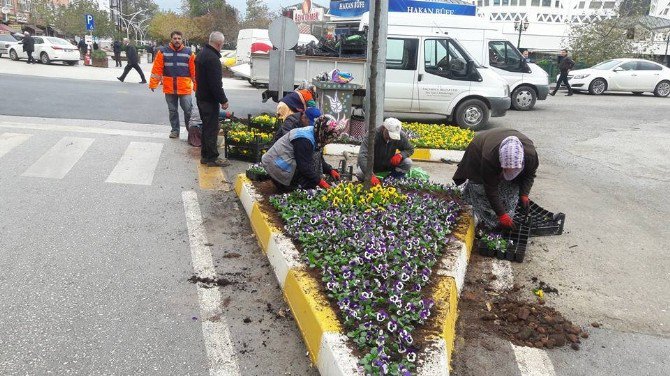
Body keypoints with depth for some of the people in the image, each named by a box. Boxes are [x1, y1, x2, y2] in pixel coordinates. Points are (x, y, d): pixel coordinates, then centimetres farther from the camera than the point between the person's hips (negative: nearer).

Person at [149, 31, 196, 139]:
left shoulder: (188, 52, 1)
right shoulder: (163, 52, 2)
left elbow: (194, 71, 2)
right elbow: (157, 69, 1)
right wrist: (153, 84, -2)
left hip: (185, 88, -1)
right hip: (169, 88, 1)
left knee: (188, 110, -1)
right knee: (172, 110, 11)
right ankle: (175, 130, 22)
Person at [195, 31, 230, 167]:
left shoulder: (202, 54, 12)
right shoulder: (213, 58, -21)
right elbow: (216, 83, -24)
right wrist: (223, 100, -17)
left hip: (201, 97, 10)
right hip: (210, 99, -10)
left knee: (207, 126, 18)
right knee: (212, 128, -3)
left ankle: (205, 155, 25)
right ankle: (212, 158, 4)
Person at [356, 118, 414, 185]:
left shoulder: (401, 136, -19)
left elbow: (410, 149, -1)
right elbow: (362, 156, -42)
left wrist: (400, 155, -26)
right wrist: (370, 175, -55)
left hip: (389, 166, 3)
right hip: (373, 166, -3)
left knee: (408, 163, -21)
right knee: (360, 173, -33)